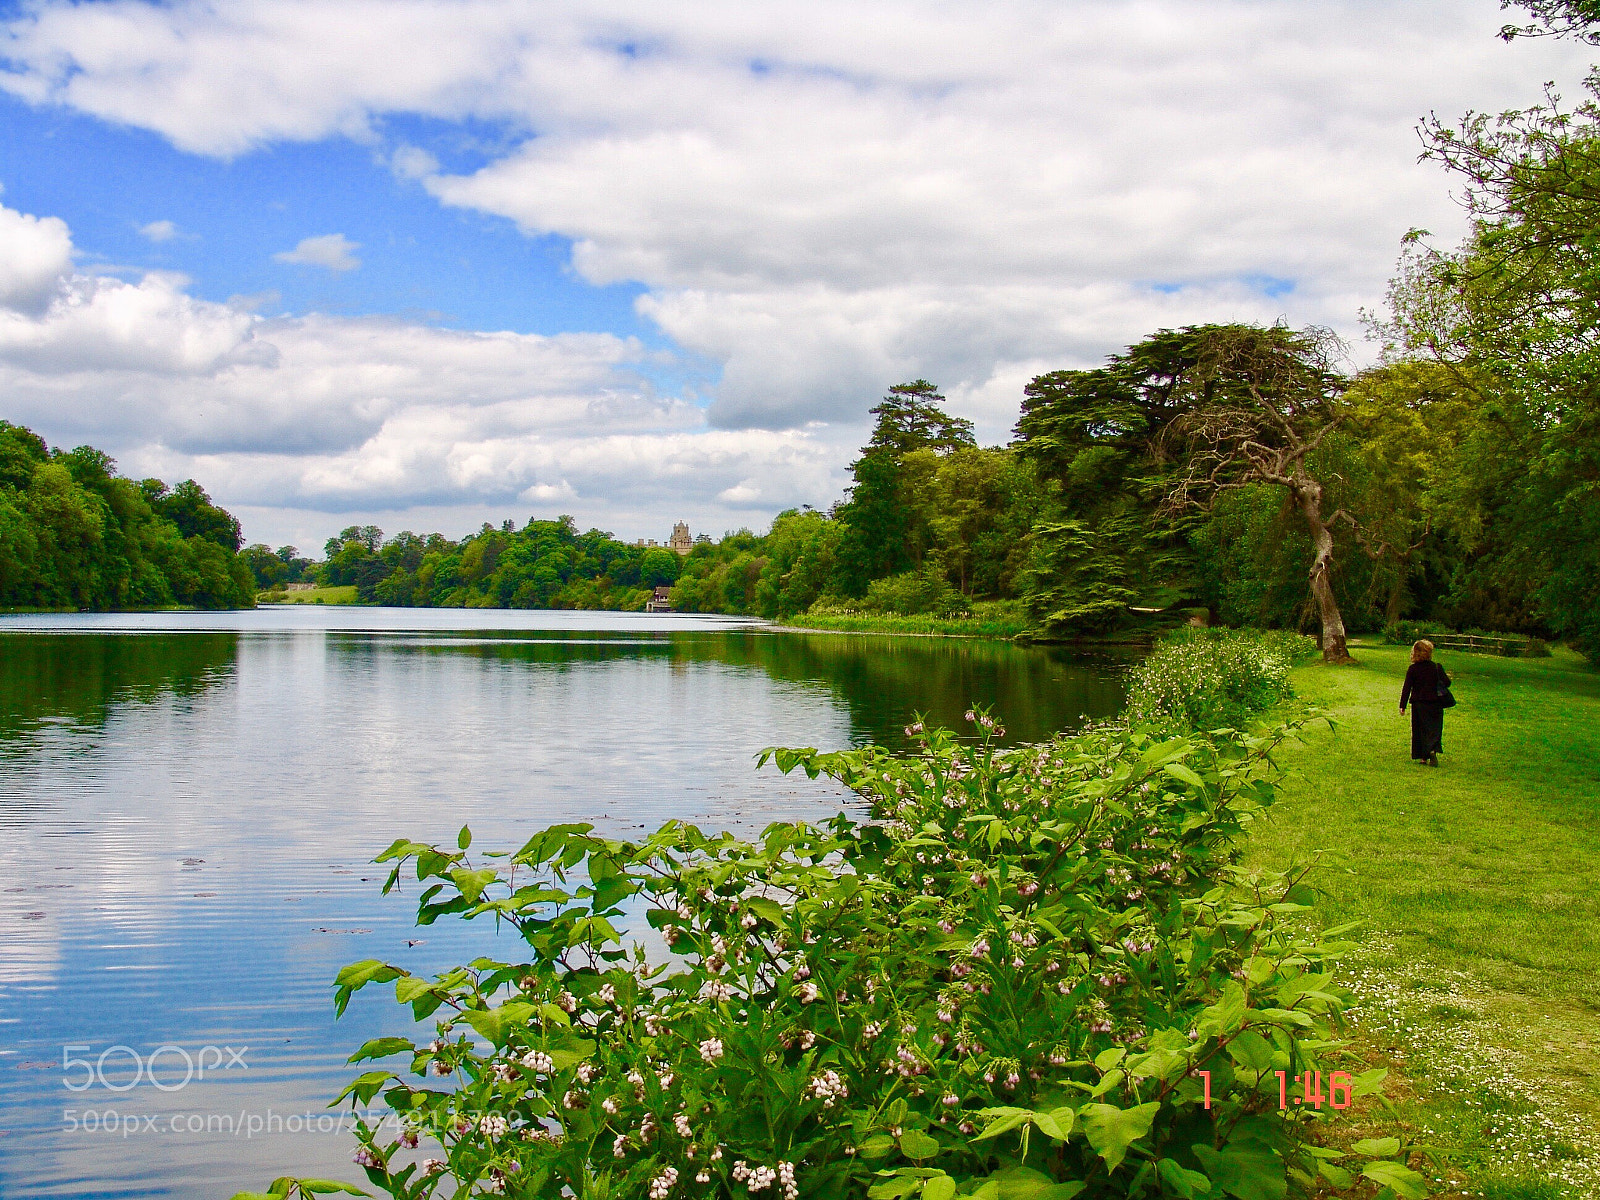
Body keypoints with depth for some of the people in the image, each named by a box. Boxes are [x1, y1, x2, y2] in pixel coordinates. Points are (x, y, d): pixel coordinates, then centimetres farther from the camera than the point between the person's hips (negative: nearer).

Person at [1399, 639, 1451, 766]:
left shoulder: (1412, 669, -4)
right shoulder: (1437, 667, -4)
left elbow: (1407, 688, -4)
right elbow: (1446, 683, -2)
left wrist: (1402, 705, -1)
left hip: (1418, 703, 0)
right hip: (1435, 703, 0)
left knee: (1420, 730, 10)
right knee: (1434, 728, 2)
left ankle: (1423, 756, 10)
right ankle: (1433, 750, -24)